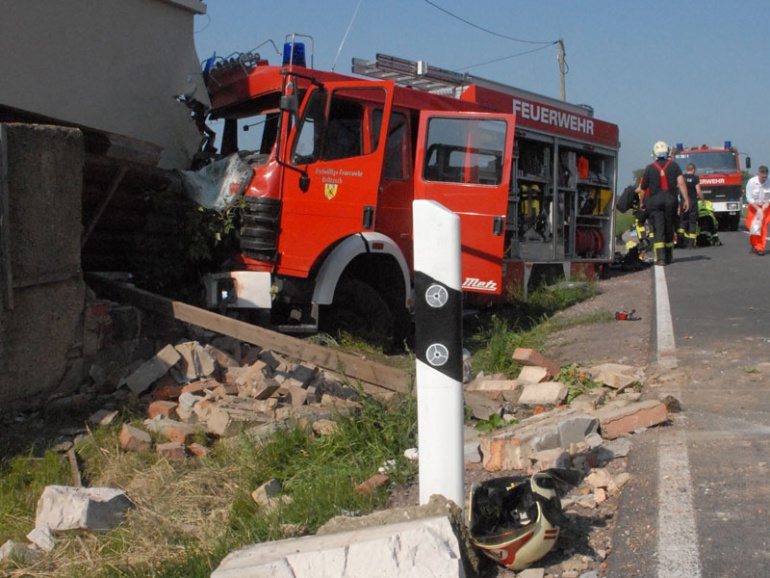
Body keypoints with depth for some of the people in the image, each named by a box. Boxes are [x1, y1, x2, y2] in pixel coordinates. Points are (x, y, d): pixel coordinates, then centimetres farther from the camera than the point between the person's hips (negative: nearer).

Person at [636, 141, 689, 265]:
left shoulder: (649, 168, 4)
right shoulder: (674, 166, 5)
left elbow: (642, 189, 6)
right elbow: (681, 183, -7)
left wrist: (642, 202, 20)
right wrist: (686, 199, -7)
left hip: (654, 200, -1)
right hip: (671, 200, 1)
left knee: (658, 229, -5)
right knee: (669, 228, 14)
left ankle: (660, 257, -18)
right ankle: (668, 256, 22)